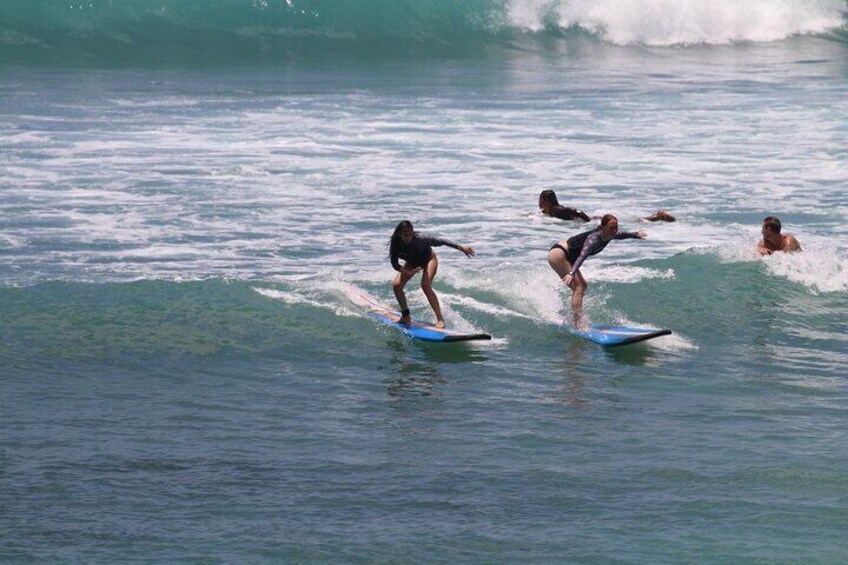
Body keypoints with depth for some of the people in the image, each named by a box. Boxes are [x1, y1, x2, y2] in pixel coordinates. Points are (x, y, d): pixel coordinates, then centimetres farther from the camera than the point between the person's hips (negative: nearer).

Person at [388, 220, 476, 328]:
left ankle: (440, 319, -25)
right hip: (412, 262, 4)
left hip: (428, 259, -4)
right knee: (396, 285, -11)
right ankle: (405, 316, 5)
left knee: (426, 285, -26)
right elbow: (394, 263, -22)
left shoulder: (418, 239, -36)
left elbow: (439, 241, -29)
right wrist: (408, 273, -39)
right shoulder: (395, 243, -27)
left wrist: (461, 248, -28)